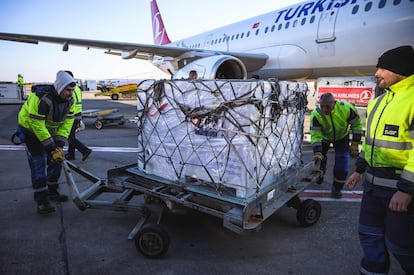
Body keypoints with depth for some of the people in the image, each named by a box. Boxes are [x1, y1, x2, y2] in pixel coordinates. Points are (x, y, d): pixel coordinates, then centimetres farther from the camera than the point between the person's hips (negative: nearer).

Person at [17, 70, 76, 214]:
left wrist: (59, 145, -18)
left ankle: (52, 192, 26)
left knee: (57, 160, 9)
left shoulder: (69, 100, -13)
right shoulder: (42, 98, -34)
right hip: (31, 129, -7)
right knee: (38, 164, -11)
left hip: (50, 130, 7)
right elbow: (37, 125, -32)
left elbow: (67, 123, -10)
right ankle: (42, 201, -4)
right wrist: (52, 148, -31)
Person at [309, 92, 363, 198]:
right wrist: (317, 152, -44)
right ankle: (320, 175, 44)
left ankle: (337, 188, 17)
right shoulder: (316, 114, -35)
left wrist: (355, 144, -16)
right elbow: (315, 135, -34)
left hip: (342, 137, 0)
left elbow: (357, 125, -16)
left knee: (342, 167, -6)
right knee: (320, 159, 9)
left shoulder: (346, 109, -32)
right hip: (324, 137, 0)